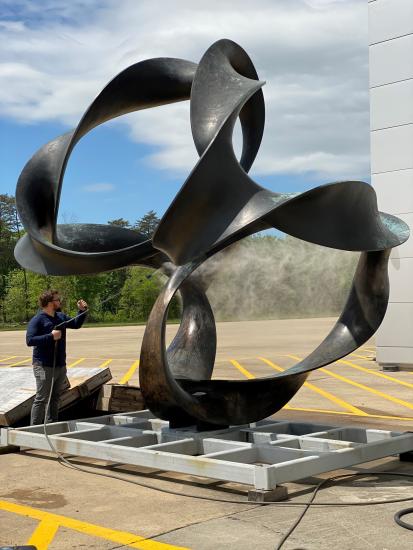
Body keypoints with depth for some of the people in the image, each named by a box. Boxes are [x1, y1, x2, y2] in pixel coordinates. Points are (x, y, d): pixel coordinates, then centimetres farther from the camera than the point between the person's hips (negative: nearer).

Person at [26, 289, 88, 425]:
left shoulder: (61, 317, 11)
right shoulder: (37, 320, -13)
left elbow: (76, 324, 24)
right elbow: (30, 340, -23)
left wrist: (82, 311, 8)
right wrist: (51, 336, -24)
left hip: (60, 366, 8)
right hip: (44, 367, -8)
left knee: (55, 398, 16)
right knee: (41, 399, -5)